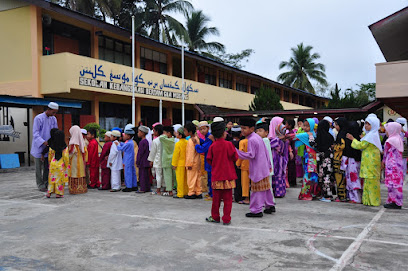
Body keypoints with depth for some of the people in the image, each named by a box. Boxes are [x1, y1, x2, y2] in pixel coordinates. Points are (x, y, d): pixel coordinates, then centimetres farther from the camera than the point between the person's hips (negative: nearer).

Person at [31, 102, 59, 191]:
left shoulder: (53, 119, 5)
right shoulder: (38, 118, -12)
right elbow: (35, 134, -16)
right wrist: (43, 142, -29)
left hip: (48, 148, 5)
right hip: (39, 147, -5)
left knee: (47, 167, 8)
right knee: (39, 167, 3)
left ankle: (46, 183, 17)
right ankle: (40, 185, 10)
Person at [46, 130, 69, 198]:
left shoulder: (52, 147, -1)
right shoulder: (64, 148, -12)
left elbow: (50, 156, 8)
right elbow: (66, 157, -11)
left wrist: (50, 164, 21)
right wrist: (67, 165, 0)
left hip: (53, 164, 3)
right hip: (61, 166, -3)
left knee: (52, 178, 13)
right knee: (60, 179, 4)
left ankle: (49, 192, 13)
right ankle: (58, 193, 8)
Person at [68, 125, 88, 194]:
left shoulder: (73, 141, -14)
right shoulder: (81, 140, 5)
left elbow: (71, 151, -16)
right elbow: (85, 151, 7)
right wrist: (84, 160, 13)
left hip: (74, 161, -6)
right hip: (81, 160, 7)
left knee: (74, 174, -2)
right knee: (80, 173, 11)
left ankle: (74, 189, 0)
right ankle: (82, 188, 16)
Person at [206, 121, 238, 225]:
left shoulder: (212, 146, -3)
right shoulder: (228, 144, -9)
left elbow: (209, 160, 4)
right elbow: (235, 157, -4)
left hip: (216, 175, 2)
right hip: (228, 175, -2)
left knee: (216, 198, 13)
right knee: (227, 198, 4)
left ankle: (215, 217, 23)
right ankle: (226, 219, 7)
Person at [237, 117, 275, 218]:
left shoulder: (251, 140, -18)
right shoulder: (258, 137, 10)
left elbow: (251, 155, -23)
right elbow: (266, 152, 14)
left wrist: (237, 152, -22)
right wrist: (269, 165, 20)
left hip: (257, 170, -9)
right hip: (264, 168, 9)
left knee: (257, 189, -3)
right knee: (265, 187, 18)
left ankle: (256, 211, 3)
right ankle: (270, 206, 29)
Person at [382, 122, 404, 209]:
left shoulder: (389, 141, -13)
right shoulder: (399, 140, 11)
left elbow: (386, 154, -5)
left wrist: (383, 162, 10)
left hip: (391, 165, -9)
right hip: (399, 163, 9)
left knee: (392, 183, -5)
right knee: (397, 183, 12)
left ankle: (395, 203, -3)